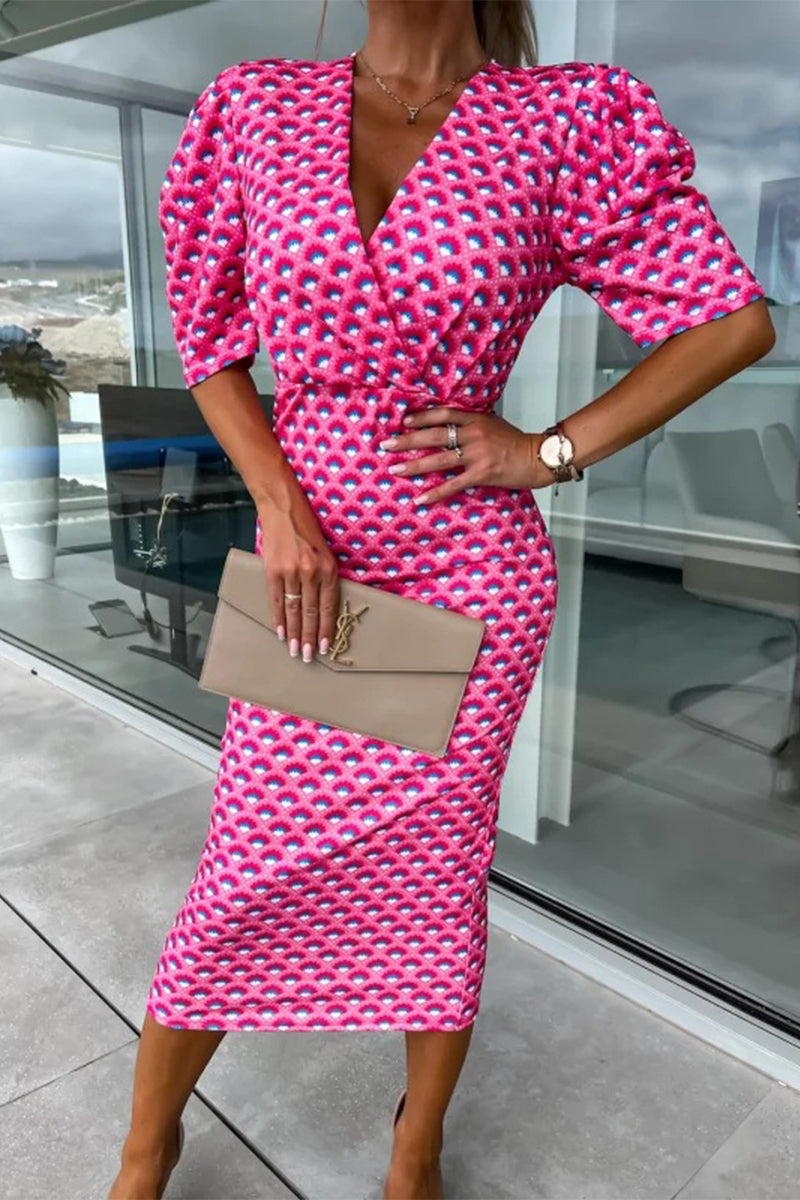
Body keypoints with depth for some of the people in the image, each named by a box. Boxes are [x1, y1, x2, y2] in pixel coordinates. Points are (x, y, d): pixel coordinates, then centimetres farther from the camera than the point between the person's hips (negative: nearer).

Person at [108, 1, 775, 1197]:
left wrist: (548, 453, -8)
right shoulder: (258, 110, 4)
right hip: (313, 559, 2)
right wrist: (282, 510, -7)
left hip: (473, 570, -1)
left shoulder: (561, 121, -3)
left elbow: (737, 320, 0)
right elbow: (215, 347, 8)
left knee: (438, 872, 11)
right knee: (247, 876, 9)